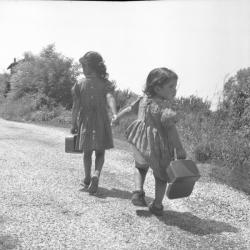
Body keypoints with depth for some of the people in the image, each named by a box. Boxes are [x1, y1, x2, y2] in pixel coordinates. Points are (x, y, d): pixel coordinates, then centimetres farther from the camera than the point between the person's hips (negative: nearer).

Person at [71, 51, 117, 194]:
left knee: (87, 153, 18)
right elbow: (110, 98, -22)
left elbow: (76, 107, -3)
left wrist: (74, 125, 5)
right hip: (101, 123, -1)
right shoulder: (105, 84, -4)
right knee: (100, 153, 12)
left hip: (85, 122, 1)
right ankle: (96, 175, -11)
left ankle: (88, 179, 30)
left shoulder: (80, 85, -3)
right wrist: (115, 115, -35)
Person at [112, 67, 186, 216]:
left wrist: (117, 118, 36)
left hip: (140, 143, 6)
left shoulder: (144, 99, 3)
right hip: (158, 147, -5)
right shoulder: (164, 106, -18)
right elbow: (171, 128, -25)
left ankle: (138, 191, 13)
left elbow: (129, 109, 18)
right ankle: (157, 206, 24)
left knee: (140, 166, 33)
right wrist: (180, 150, -21)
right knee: (161, 175, 18)